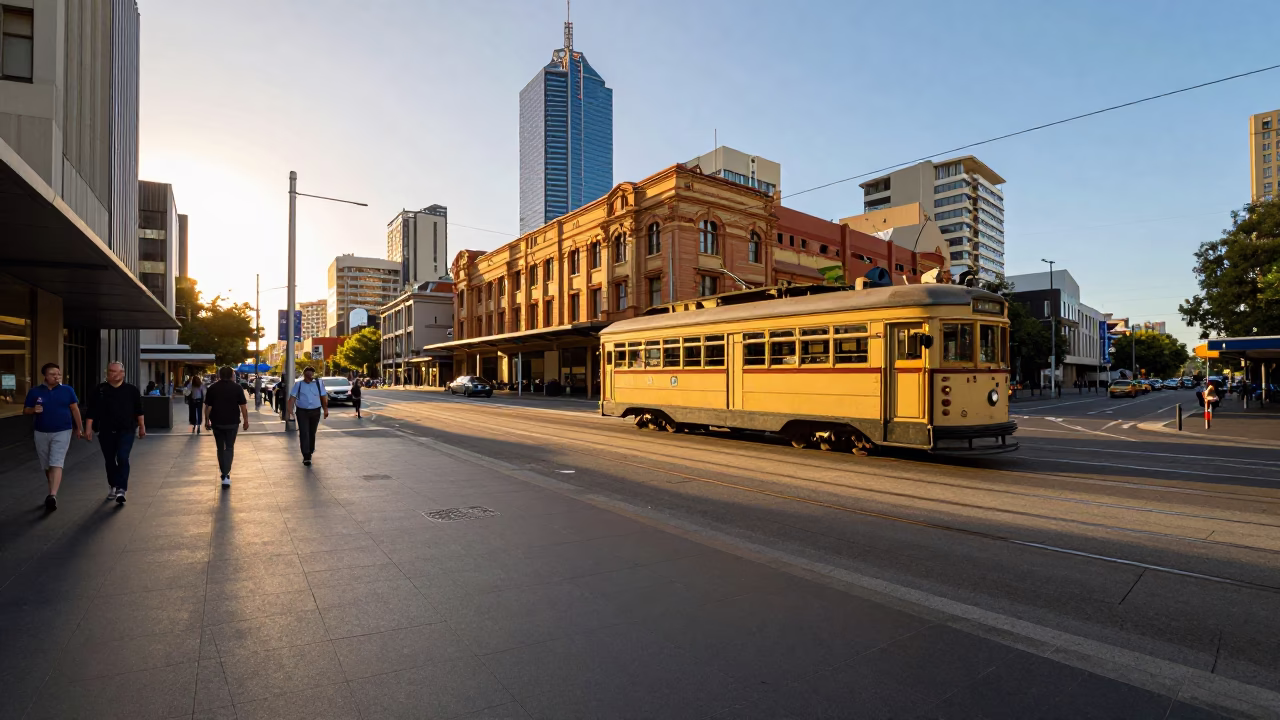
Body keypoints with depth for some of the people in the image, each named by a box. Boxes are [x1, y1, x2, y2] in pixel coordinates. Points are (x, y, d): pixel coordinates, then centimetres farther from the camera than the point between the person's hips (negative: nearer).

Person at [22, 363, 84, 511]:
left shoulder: (67, 390, -2)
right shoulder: (34, 391, 1)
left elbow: (75, 409, 4)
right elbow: (25, 411, 7)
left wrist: (79, 428, 6)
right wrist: (34, 410, -17)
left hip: (62, 432, -3)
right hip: (41, 433, 3)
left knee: (56, 464, -12)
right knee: (47, 466, 14)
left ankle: (52, 496, -20)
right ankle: (52, 492, 29)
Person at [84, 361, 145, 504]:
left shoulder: (131, 390, 1)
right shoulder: (99, 390, 1)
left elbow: (138, 411, 7)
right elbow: (91, 412, 2)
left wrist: (142, 427, 8)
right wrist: (88, 429, -4)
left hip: (126, 432, -2)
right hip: (106, 432, 2)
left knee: (122, 459, -13)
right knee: (110, 461, 12)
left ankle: (121, 489, -15)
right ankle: (113, 487, 29)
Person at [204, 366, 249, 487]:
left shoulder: (212, 388, -1)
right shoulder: (237, 387, -5)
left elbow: (208, 407, -1)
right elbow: (243, 406, -5)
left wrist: (207, 421, 9)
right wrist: (246, 420, 3)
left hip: (217, 423, 1)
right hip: (232, 422, -1)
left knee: (220, 448, 14)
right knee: (229, 448, 6)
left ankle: (224, 474, 22)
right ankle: (226, 474, -9)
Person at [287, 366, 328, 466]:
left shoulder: (319, 384, 6)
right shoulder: (298, 385, 2)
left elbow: (324, 397, 7)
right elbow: (292, 397, -6)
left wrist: (326, 410, 4)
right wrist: (290, 409, -19)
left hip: (315, 412, 2)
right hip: (302, 412, -2)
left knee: (312, 433, 12)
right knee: (304, 433, -7)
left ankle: (310, 452, 30)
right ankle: (306, 456, -8)